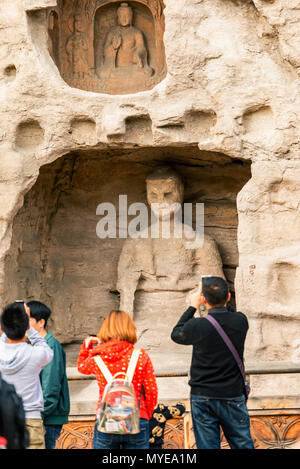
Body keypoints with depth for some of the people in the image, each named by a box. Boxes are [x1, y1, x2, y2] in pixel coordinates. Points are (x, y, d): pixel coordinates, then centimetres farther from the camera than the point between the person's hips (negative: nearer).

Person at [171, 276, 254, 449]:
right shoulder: (240, 321, -6)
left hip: (203, 398, -2)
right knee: (243, 445, 9)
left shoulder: (198, 326, -14)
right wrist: (221, 298, 18)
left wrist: (193, 307, 13)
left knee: (208, 446, 4)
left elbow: (176, 334, 8)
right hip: (233, 396, 2)